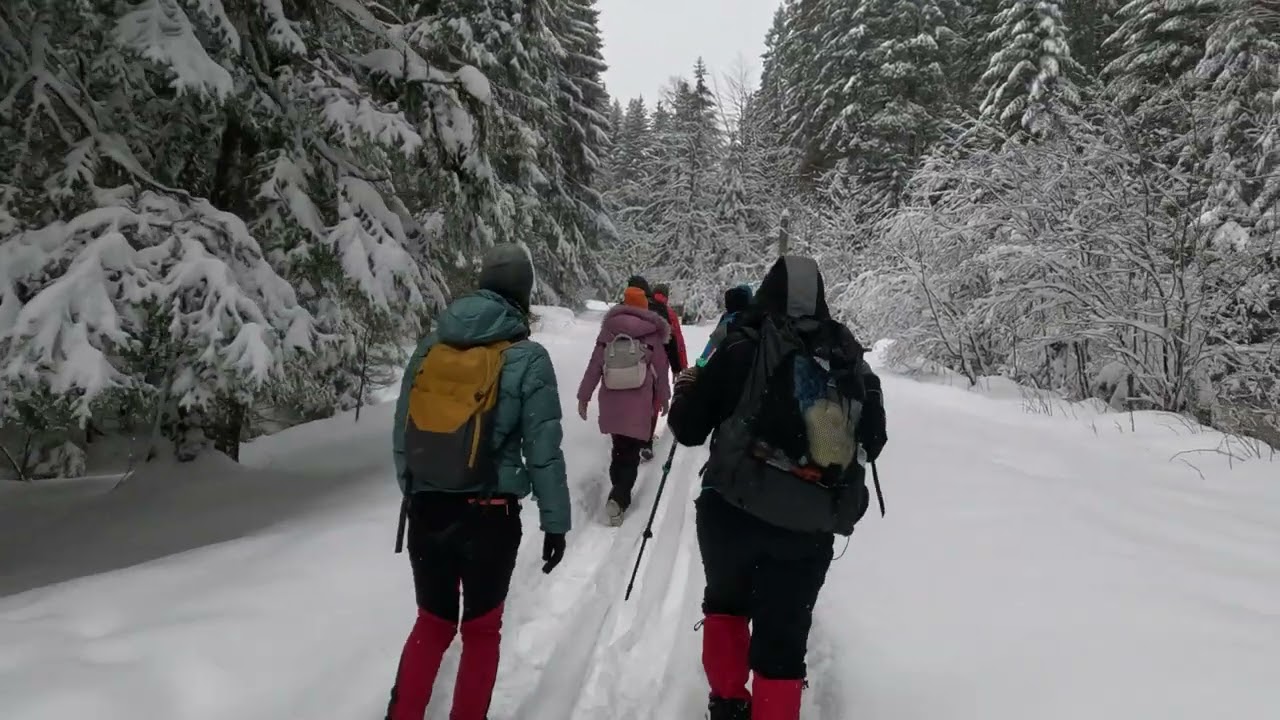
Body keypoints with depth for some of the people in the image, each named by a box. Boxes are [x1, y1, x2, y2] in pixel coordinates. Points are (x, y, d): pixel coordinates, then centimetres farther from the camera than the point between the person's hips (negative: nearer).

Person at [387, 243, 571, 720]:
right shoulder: (528, 359, -10)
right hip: (489, 515, -3)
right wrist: (555, 520, -1)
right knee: (481, 628, 16)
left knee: (432, 622, 21)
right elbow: (543, 450, -10)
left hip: (425, 510, 4)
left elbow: (402, 434, 7)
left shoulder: (430, 346, 2)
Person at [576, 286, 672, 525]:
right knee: (631, 452, 3)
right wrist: (663, 397, 15)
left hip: (611, 402, 2)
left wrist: (584, 396, 7)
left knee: (619, 448, 20)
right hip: (639, 404, -2)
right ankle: (619, 497, -14)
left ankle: (619, 494, 27)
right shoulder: (651, 333, -3)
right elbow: (660, 368, 2)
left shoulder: (608, 329, 1)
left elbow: (595, 365, 0)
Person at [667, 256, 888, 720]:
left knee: (725, 602, 26)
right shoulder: (850, 360, 3)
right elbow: (873, 442, 15)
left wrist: (686, 390, 18)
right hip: (810, 527, 2)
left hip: (733, 512, -1)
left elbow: (688, 430, -2)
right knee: (783, 636, 13)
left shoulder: (742, 349, -7)